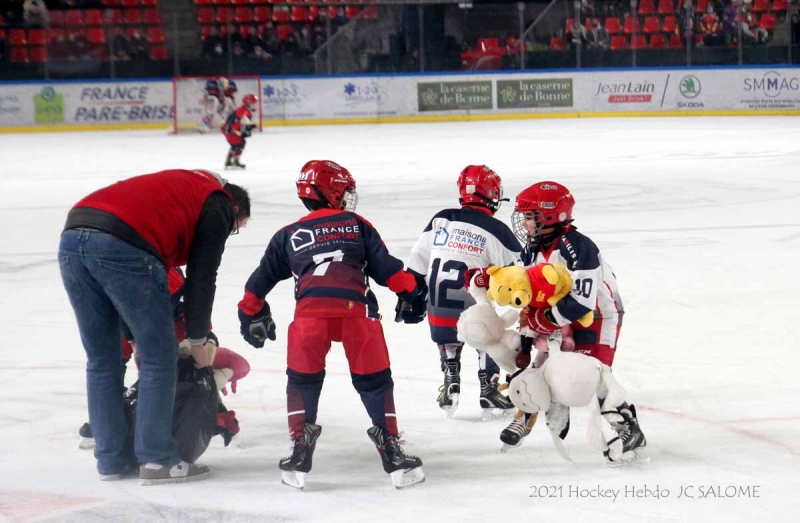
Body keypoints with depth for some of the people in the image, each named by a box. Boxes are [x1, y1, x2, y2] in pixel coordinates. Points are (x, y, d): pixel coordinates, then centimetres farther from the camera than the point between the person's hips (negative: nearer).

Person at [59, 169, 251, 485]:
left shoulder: (183, 186, 37)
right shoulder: (218, 206, 15)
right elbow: (201, 278, 9)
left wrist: (136, 335, 35)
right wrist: (198, 343, 19)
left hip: (72, 236, 8)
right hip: (122, 246, -8)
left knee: (102, 359, 18)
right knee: (159, 357, 6)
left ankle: (111, 460, 22)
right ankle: (156, 461, 7)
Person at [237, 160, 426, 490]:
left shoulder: (289, 236, 26)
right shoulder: (357, 226, 22)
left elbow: (262, 279, 28)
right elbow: (385, 266, 16)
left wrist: (251, 315, 42)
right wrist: (411, 292, 26)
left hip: (310, 311, 1)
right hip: (357, 308, -1)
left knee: (302, 381, 18)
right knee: (374, 380, 12)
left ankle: (301, 453, 10)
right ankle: (392, 454, 9)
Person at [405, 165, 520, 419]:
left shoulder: (440, 220, 1)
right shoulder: (497, 231, -7)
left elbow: (418, 259, 5)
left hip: (439, 307, 3)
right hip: (475, 310, -3)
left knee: (448, 342, 27)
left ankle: (450, 384, 19)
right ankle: (489, 390, 16)